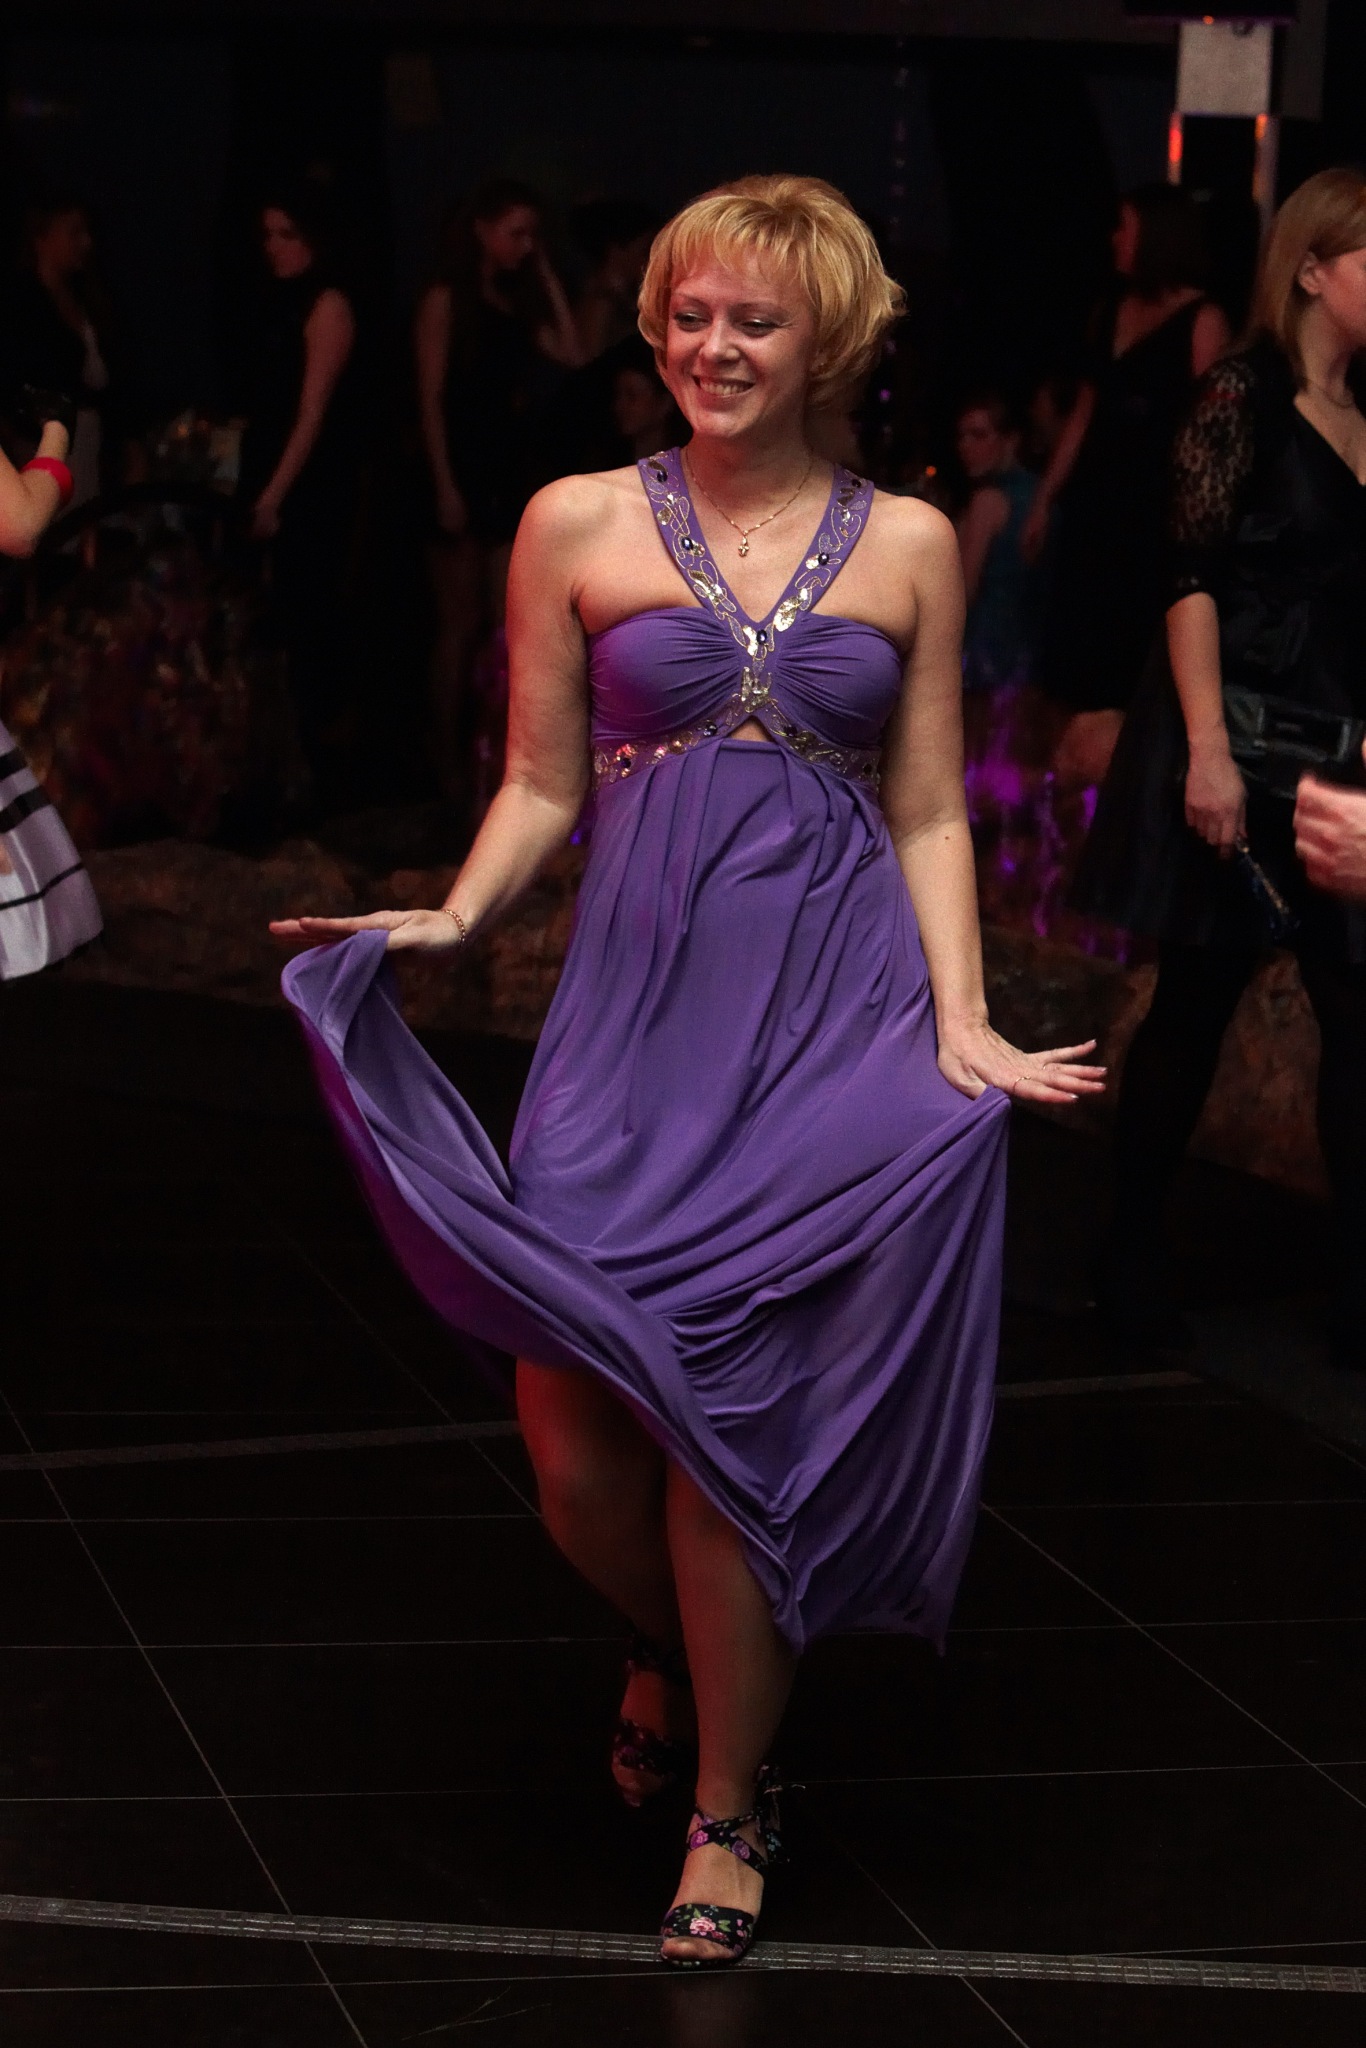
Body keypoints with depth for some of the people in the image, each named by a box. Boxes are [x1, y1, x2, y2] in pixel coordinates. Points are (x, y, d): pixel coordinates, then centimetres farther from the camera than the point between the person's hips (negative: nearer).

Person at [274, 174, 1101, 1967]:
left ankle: (726, 1802, 14)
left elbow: (928, 813, 8)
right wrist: (453, 918, -9)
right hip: (641, 1008, 1)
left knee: (728, 1406, -7)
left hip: (836, 1014, 0)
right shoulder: (579, 525, 7)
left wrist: (961, 1020, -4)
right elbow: (542, 789, 9)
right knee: (575, 1434, -6)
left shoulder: (906, 544, 8)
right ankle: (677, 1660, 30)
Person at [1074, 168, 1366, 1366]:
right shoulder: (1244, 397, -7)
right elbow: (1192, 577, -13)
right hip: (1240, 738, -5)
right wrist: (1207, 749, -20)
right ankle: (1132, 1255, 18)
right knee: (1196, 1001, 3)